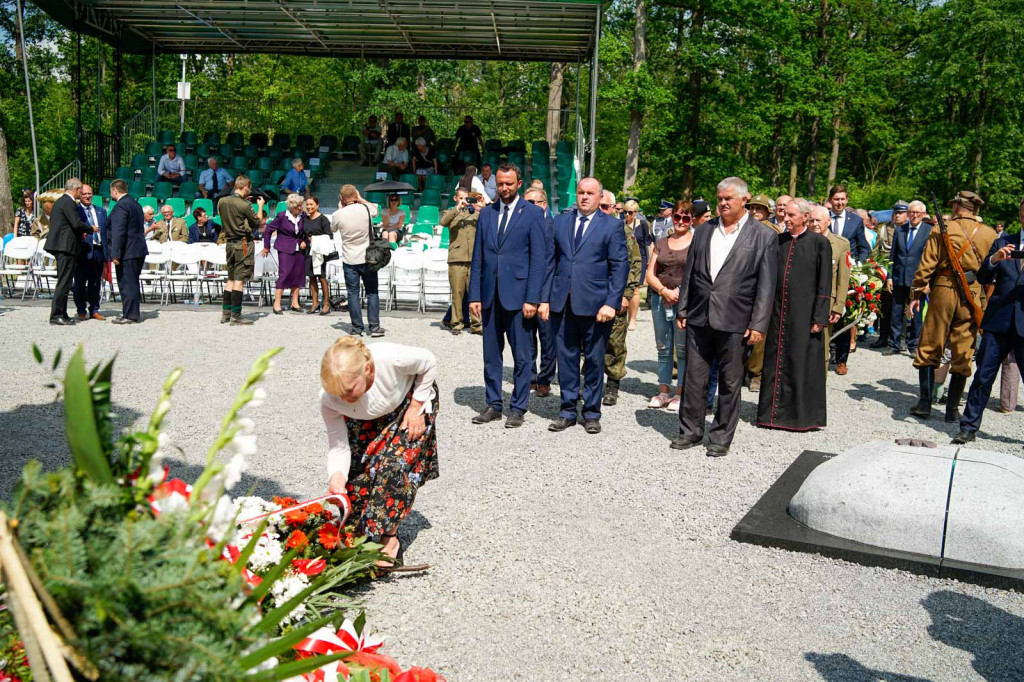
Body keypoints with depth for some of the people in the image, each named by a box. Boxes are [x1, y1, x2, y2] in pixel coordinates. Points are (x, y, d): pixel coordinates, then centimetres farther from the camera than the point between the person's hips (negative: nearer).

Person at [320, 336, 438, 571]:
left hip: (409, 404, -3)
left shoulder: (392, 358, -44)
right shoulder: (328, 399, -34)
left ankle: (389, 539, -4)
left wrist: (416, 408, -19)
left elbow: (429, 362, -21)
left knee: (394, 465, -16)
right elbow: (338, 446, -24)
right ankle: (358, 532, 15)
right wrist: (336, 476, -43)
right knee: (356, 467, -7)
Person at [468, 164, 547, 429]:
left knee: (522, 357, 3)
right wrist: (474, 296, 4)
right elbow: (477, 257, 11)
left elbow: (539, 259, -6)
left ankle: (517, 408, 14)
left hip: (518, 295, -4)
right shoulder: (486, 213, 11)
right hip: (490, 295, 4)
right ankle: (494, 405, 21)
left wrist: (532, 299, -12)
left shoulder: (533, 213, -2)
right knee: (491, 355, 10)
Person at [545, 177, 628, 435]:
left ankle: (591, 413, 19)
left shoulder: (612, 225, 1)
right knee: (566, 358, 8)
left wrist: (612, 303, -13)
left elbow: (620, 266, -4)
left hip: (595, 304, -3)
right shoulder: (560, 222, 11)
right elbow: (551, 261, 11)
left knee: (594, 360, 6)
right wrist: (545, 297, 4)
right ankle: (568, 410, 20)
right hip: (562, 303, 3)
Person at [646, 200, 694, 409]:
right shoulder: (661, 243, 14)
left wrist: (680, 293, -13)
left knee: (683, 350, -1)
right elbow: (650, 274, 9)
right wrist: (664, 290, -8)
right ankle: (663, 392, 18)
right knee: (663, 349, 10)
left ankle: (680, 394, 9)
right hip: (660, 300, 4)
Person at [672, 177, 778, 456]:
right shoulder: (703, 230, 10)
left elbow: (766, 285, -4)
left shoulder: (764, 236, -1)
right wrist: (682, 310, 8)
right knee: (694, 377, 9)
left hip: (734, 322, -3)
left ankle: (722, 436, 20)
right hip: (698, 318, 3)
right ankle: (690, 430, 22)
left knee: (730, 382, 7)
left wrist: (759, 324, -9)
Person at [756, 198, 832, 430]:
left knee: (802, 363, 1)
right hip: (778, 312, 4)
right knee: (776, 361, 8)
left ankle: (803, 415, 13)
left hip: (804, 314, -4)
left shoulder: (819, 243, -3)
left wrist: (819, 318, -10)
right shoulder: (778, 241, 9)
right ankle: (775, 412, 19)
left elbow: (824, 285, -5)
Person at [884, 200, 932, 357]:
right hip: (899, 279, 3)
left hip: (917, 279, -3)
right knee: (896, 313, 7)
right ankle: (894, 345, 15)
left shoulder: (930, 231, -2)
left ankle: (913, 346, 14)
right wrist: (890, 276, 5)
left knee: (916, 313, 5)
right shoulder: (899, 230, 10)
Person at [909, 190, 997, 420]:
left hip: (943, 291, -2)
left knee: (929, 348, 8)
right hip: (972, 297, 2)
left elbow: (926, 265, -4)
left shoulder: (942, 230, -3)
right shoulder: (990, 234, 5)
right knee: (963, 354, 8)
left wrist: (917, 293, 2)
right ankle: (952, 409, 11)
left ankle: (925, 403, 6)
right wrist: (988, 302, 17)